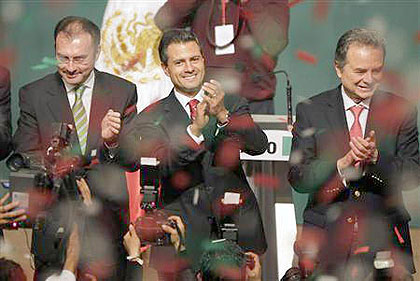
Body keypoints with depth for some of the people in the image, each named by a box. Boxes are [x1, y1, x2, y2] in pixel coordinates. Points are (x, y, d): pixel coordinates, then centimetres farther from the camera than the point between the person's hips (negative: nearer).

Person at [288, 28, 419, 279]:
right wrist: (343, 164, -21)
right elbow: (298, 178, -4)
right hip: (326, 238, 0)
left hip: (384, 239, 0)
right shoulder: (311, 111, 3)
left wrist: (376, 157, -19)